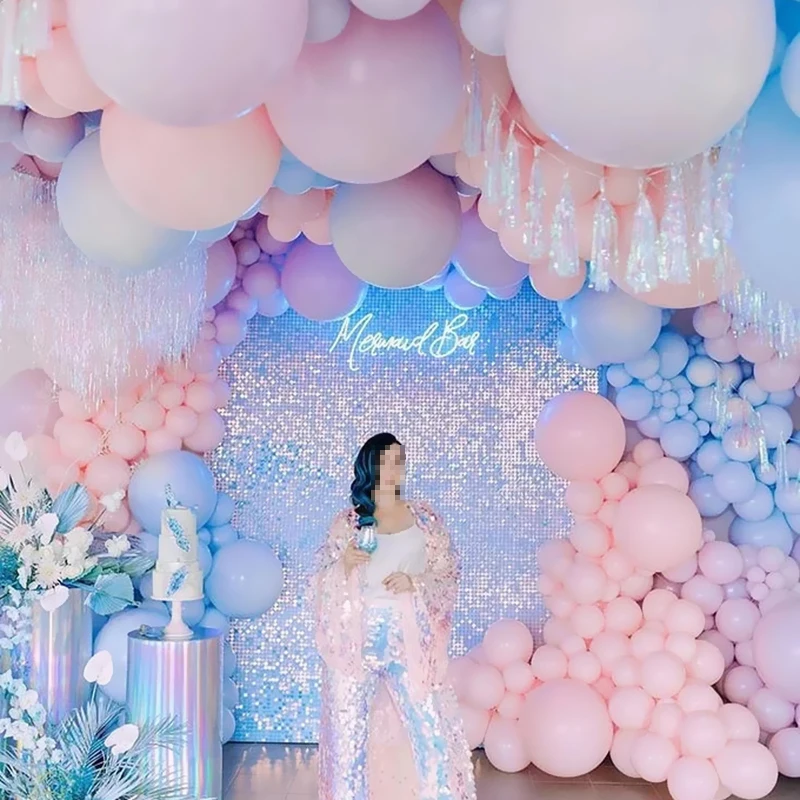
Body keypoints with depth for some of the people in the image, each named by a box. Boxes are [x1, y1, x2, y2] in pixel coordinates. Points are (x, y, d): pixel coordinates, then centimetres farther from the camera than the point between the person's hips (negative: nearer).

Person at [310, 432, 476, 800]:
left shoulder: (424, 518, 7)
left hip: (409, 639, 0)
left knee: (431, 727, -2)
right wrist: (343, 564, -14)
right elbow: (321, 583, 6)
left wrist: (415, 583, -13)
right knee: (347, 731, 4)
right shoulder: (346, 522, 7)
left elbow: (449, 573, 5)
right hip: (356, 639, 0)